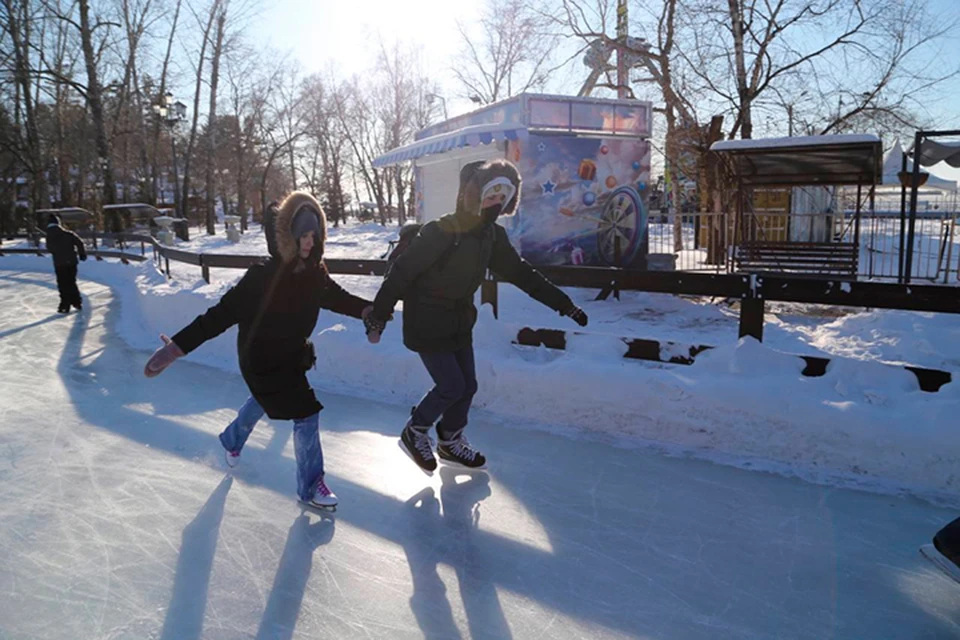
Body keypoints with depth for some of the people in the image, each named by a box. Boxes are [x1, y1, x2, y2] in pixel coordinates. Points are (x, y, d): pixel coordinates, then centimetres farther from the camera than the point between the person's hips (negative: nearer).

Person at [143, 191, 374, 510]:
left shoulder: (314, 273, -12)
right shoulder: (263, 276, -31)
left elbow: (338, 298, 4)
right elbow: (223, 313, -32)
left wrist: (369, 310, -10)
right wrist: (177, 346, -38)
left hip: (293, 354, 8)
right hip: (263, 359, -7)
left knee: (262, 401, 31)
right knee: (306, 414, -9)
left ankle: (231, 440, 62)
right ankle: (310, 487, 10)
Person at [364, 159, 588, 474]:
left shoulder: (492, 235, -3)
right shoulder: (440, 232, -25)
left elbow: (521, 273, 3)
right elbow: (402, 272, -21)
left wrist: (563, 304, 2)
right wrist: (379, 314, -18)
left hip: (460, 324, 7)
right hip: (427, 326, -7)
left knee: (467, 385, 11)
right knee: (452, 387, -5)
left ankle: (450, 441, 35)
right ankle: (414, 433, 21)